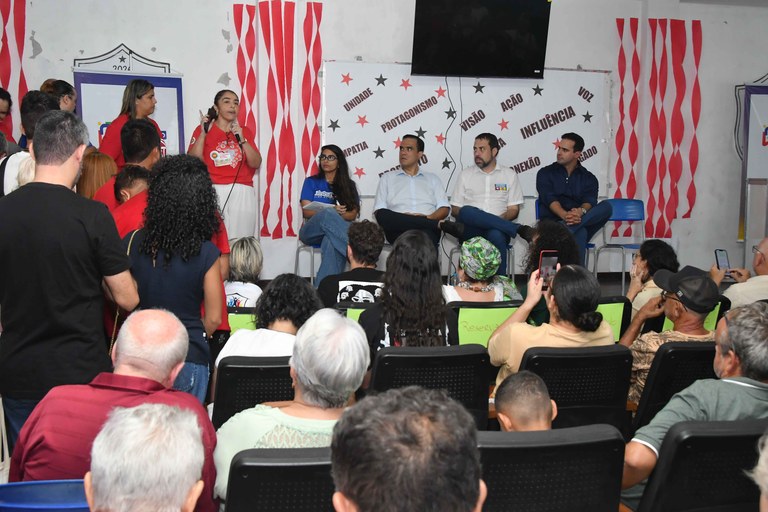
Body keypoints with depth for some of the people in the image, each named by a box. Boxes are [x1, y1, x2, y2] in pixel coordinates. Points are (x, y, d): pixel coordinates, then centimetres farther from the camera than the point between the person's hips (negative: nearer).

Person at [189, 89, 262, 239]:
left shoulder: (245, 131, 16)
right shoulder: (203, 129, 9)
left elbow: (256, 163, 5)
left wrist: (241, 139, -6)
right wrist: (203, 133, -7)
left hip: (242, 194, 2)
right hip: (214, 192, -2)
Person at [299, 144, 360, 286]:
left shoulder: (348, 185, 17)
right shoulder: (311, 182, 15)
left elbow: (353, 214, 7)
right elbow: (306, 211, 2)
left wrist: (340, 214, -18)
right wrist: (332, 212, -17)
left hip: (335, 230, 0)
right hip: (312, 231, 0)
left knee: (331, 242, -40)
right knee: (328, 215, -37)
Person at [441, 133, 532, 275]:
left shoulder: (509, 175, 15)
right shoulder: (465, 174, 17)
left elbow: (514, 210, 11)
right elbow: (455, 209, 14)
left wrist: (499, 220, -12)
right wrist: (470, 217, -9)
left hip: (498, 229, -1)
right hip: (469, 231, 1)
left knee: (496, 235, -40)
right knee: (467, 211, -36)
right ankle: (519, 229, -34)